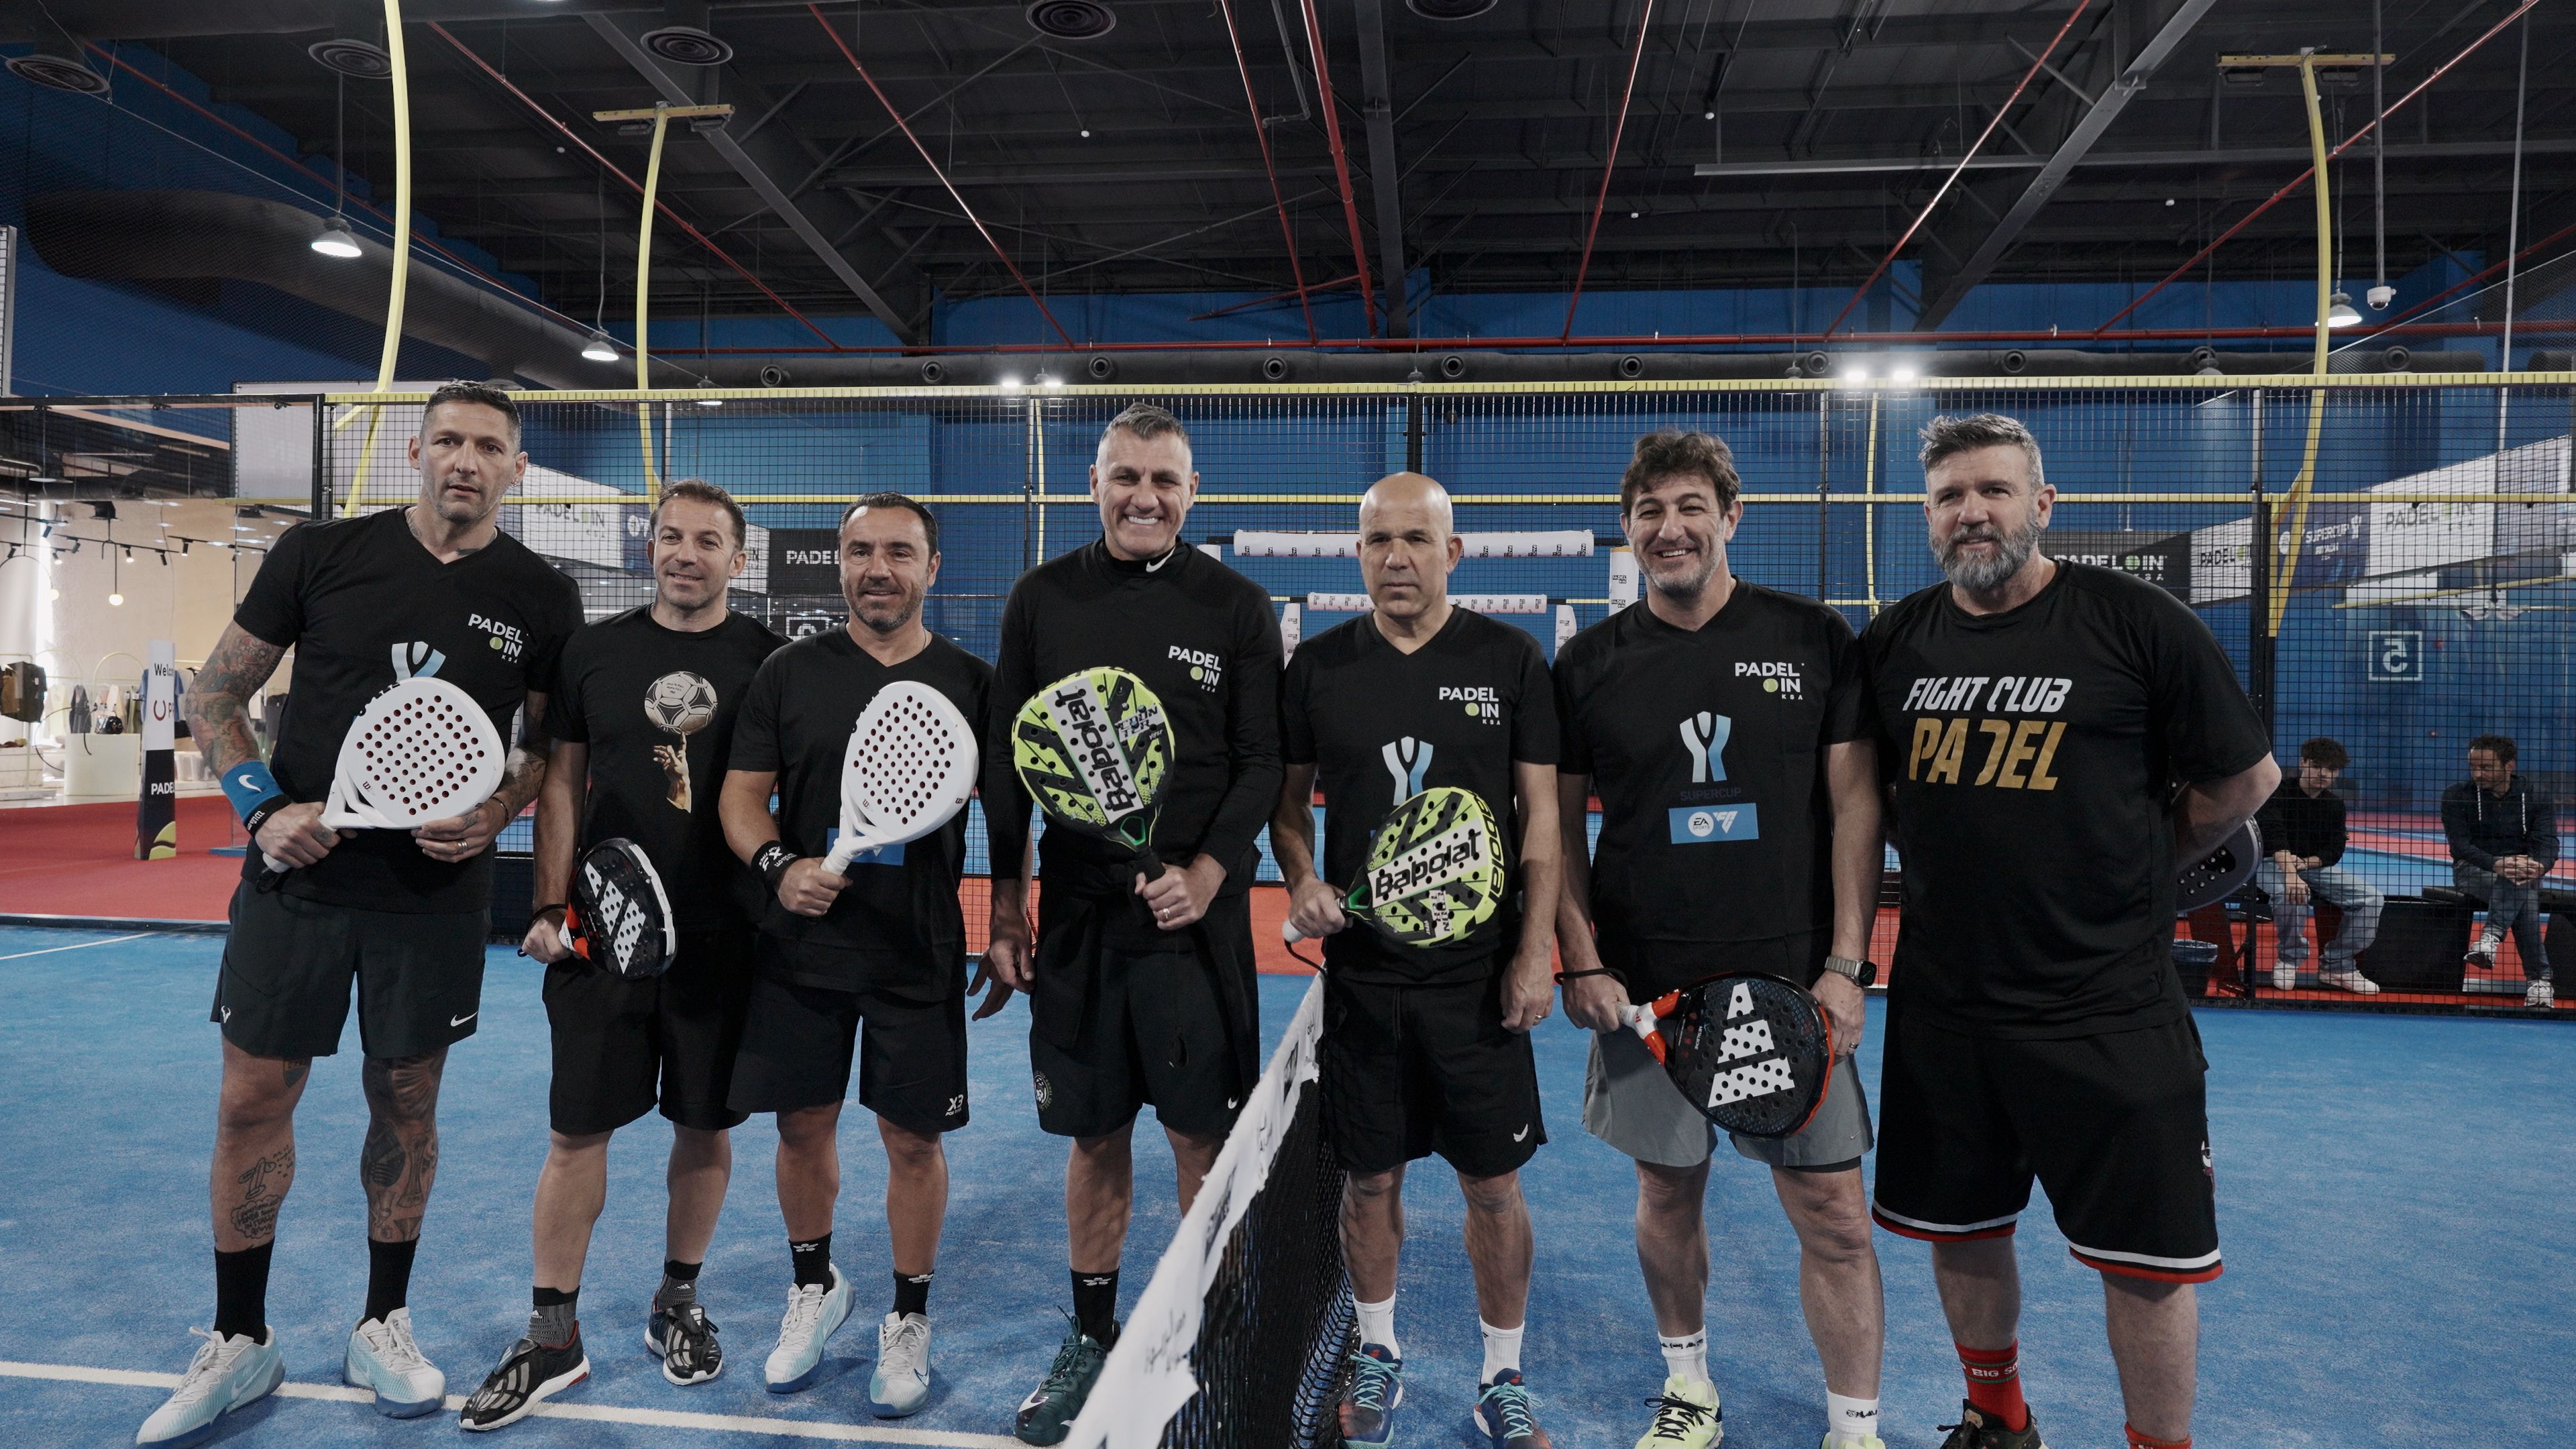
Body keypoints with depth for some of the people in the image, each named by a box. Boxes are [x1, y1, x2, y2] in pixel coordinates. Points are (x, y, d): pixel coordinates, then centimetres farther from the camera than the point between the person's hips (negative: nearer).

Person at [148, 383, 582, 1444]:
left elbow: (553, 743, 7)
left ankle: (383, 1328, 29)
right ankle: (239, 1342, 26)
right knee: (253, 1099, 7)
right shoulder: (320, 553, -1)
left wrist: (492, 815, -11)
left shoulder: (542, 599, -1)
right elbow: (215, 694, 5)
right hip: (297, 878, 1)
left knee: (405, 1104, 10)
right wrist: (263, 808, -9)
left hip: (438, 894, 0)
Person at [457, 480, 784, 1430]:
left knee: (707, 1126, 11)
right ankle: (553, 1338, 21)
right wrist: (550, 906, -1)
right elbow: (562, 782, 7)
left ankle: (678, 1303, 32)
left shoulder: (770, 659, 0)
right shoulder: (597, 648, 5)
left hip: (723, 934, -1)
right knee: (578, 1130, 6)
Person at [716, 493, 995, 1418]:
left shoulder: (972, 682, 0)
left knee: (913, 1139, 6)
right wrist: (778, 864, -16)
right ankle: (814, 1288, 39)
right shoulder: (791, 672, 2)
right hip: (802, 948, 2)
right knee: (803, 1125, 13)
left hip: (921, 958, -1)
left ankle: (908, 1318, 27)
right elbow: (742, 795, 4)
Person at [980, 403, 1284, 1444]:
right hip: (1076, 915, 2)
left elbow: (1262, 765, -1)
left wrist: (1206, 874, -16)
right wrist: (1006, 905, 6)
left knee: (1203, 1134, 4)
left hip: (1194, 916, -2)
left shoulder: (1236, 607, 0)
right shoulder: (1042, 600, 5)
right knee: (1093, 1133, 12)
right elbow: (1005, 760, 8)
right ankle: (1091, 1337, 30)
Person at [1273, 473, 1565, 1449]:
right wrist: (1300, 881, -9)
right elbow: (1288, 802, 11)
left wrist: (1535, 953, -6)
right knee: (1371, 1179, 13)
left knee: (1494, 1187, 7)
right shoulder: (1317, 666, 2)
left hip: (1480, 974, -1)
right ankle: (1377, 1357, 35)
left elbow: (1541, 815, -1)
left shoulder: (1511, 661, -1)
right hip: (1360, 970, 1)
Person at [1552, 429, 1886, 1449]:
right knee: (1668, 1193, 13)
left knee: (1833, 1213, 2)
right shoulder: (1588, 664, 3)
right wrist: (1582, 962, -4)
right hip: (1646, 984, 1)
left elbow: (1855, 803, -1)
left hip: (1792, 978, -1)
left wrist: (1845, 965, -8)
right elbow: (1559, 823, 5)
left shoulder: (1814, 639, 0)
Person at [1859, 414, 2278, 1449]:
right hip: (1941, 1004, 4)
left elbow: (2245, 778, 1)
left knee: (2148, 1256, 6)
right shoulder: (1893, 642, 3)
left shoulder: (2136, 622, -8)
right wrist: (1963, 864, 10)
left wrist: (2129, 870, 6)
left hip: (2108, 1008, -4)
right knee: (1960, 1230, 17)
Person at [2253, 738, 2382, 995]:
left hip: (2315, 866, 6)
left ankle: (2336, 967, -1)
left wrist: (2306, 863, -20)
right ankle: (2289, 959, -12)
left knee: (2372, 899, -12)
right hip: (2271, 864, -6)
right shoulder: (2278, 792, -11)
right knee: (2292, 894, -39)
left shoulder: (2335, 804, 6)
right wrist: (2290, 873, -41)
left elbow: (2335, 851, 3)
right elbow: (2274, 833, -26)